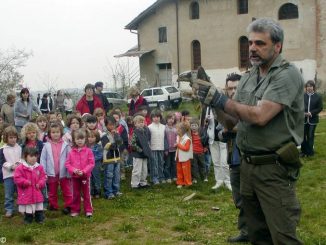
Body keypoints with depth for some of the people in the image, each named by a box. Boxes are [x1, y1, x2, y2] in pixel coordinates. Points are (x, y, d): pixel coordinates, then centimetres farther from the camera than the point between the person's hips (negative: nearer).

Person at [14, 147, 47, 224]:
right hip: (26, 194, -3)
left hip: (37, 192, 3)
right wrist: (26, 182, -20)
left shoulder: (39, 167, 1)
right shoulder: (20, 168, -10)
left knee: (38, 208, 11)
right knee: (28, 209, 7)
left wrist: (40, 184, -10)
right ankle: (28, 219, 22)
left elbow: (43, 177, 7)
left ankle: (40, 219, 23)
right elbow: (17, 178, -12)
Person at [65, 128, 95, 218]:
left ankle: (88, 210, 15)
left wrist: (84, 171, -19)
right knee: (75, 194, 13)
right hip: (74, 176, 2)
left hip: (85, 176, -2)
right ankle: (75, 210, 23)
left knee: (86, 194, 7)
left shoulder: (88, 151, -7)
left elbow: (91, 163, -10)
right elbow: (67, 163, -1)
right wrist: (73, 170, -17)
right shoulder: (71, 152, 0)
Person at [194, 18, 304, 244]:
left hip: (274, 169, -7)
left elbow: (260, 116, -22)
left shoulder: (287, 74, -11)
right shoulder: (247, 78, 11)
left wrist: (220, 99, -17)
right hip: (247, 165, 7)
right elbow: (231, 123, 12)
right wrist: (214, 102, -6)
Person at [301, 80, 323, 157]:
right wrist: (303, 112, -17)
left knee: (310, 136, 5)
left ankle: (310, 152, 16)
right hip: (303, 119, 1)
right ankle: (304, 151, 17)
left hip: (313, 120, -1)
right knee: (303, 135, 4)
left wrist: (311, 113, -16)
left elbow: (320, 108, -4)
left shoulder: (318, 97, -2)